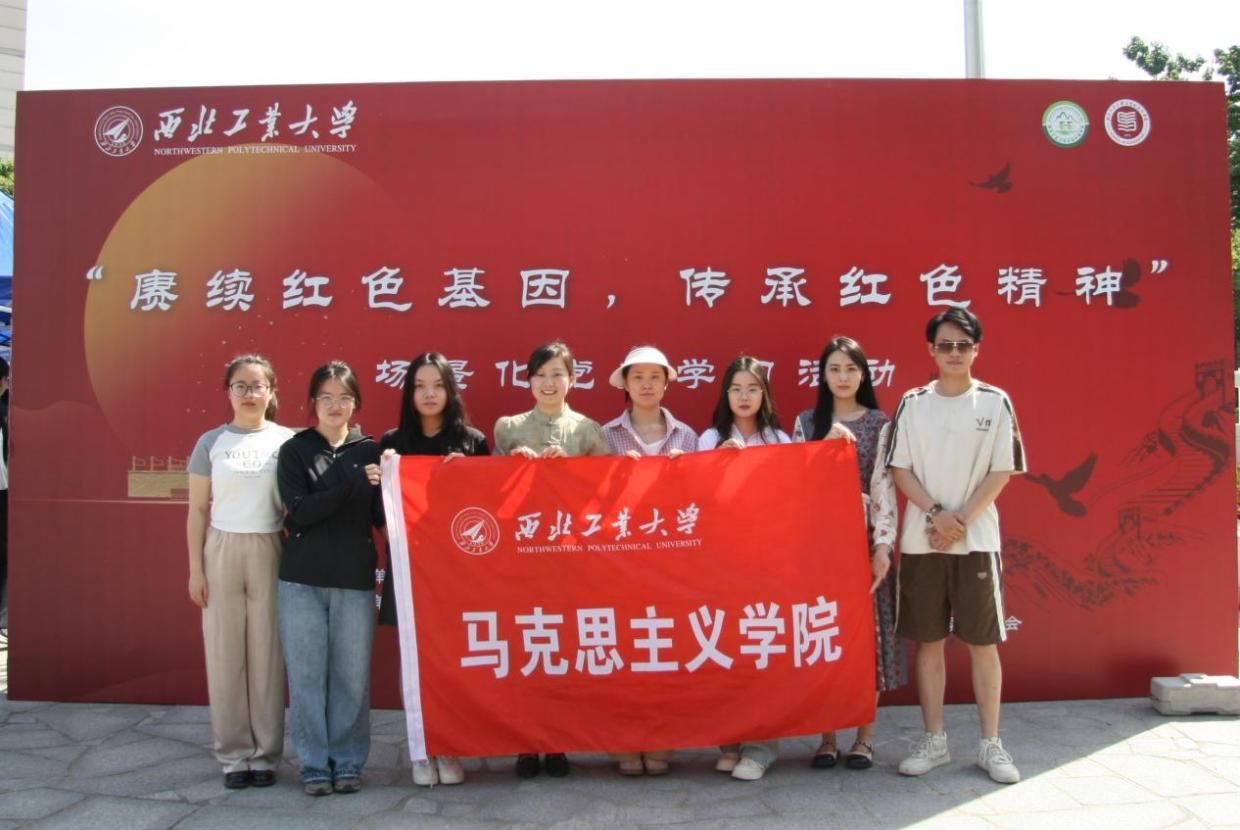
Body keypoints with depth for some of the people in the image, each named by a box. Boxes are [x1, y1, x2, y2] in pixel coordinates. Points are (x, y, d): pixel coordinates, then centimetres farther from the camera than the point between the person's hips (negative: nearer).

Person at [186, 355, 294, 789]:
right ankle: (233, 755, 15)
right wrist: (195, 569, 1)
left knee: (268, 656, 2)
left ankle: (265, 754, 13)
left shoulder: (287, 441, 2)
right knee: (226, 655, 4)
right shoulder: (211, 442, 5)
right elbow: (198, 510, 6)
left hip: (270, 552, -1)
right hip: (222, 551, 1)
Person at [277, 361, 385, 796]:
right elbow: (299, 511, -10)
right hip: (302, 579, 0)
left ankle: (348, 761, 18)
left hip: (355, 579, 1)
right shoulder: (295, 450, 3)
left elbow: (381, 517, 1)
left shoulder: (370, 451, 6)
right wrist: (354, 485, -16)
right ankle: (314, 762, 18)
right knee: (307, 675, 4)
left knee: (352, 675, 4)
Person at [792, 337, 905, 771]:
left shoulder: (878, 424, 4)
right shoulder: (807, 422, 8)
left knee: (866, 630, 2)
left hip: (865, 537, -1)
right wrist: (828, 443, -12)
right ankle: (827, 736, 13)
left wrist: (883, 545, -12)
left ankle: (865, 736, 14)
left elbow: (884, 487, -3)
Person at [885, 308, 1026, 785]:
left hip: (976, 540, -1)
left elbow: (1002, 472, -2)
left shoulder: (995, 402, 1)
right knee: (929, 642, 7)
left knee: (983, 642, 4)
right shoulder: (913, 403, 4)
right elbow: (900, 469, 1)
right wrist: (935, 514, -12)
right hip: (922, 541, 1)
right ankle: (934, 741, 18)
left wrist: (962, 521, -11)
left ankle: (991, 744, 16)